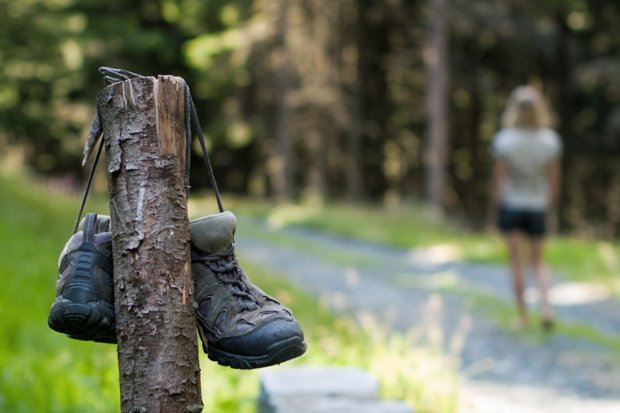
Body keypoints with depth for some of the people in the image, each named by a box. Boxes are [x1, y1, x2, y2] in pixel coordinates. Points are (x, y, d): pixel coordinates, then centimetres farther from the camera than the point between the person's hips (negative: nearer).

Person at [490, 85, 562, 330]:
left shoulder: (504, 141, -14)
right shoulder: (550, 141, -8)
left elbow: (499, 180, -11)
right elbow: (554, 180, -2)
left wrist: (494, 209, 1)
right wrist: (549, 206, 13)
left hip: (510, 204, -2)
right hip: (537, 206, 2)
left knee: (516, 263, 8)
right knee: (538, 262, 14)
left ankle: (523, 315, 12)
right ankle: (546, 305, -9)